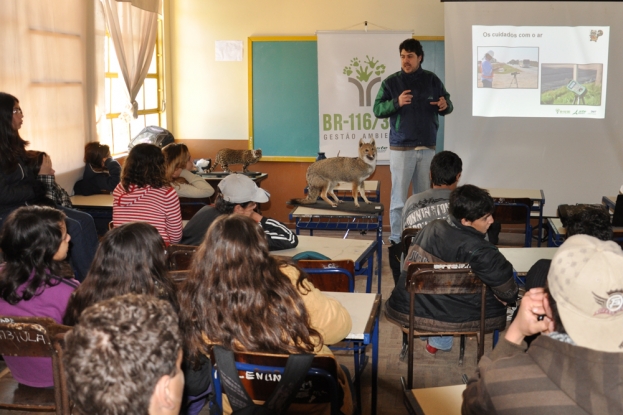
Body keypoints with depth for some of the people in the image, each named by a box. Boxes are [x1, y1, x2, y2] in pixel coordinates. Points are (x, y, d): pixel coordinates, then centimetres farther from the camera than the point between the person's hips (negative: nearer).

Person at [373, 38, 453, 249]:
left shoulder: (432, 80, 4)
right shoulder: (391, 81, -2)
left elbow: (447, 104, 9)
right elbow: (377, 110, -4)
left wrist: (445, 105, -15)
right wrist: (396, 103, -22)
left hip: (428, 148, 3)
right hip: (401, 148, -3)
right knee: (399, 196, -1)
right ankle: (396, 239, 6)